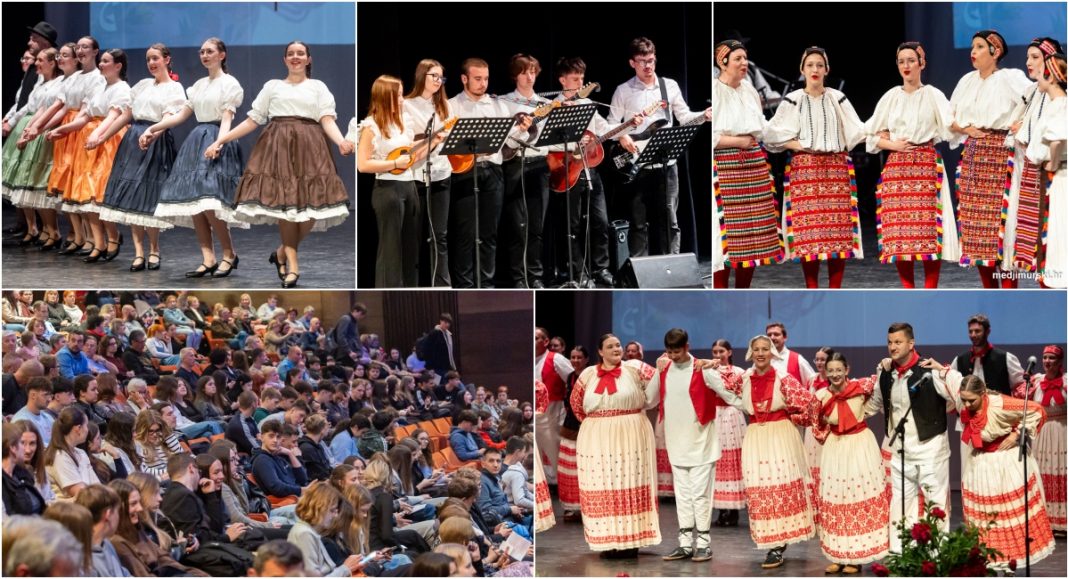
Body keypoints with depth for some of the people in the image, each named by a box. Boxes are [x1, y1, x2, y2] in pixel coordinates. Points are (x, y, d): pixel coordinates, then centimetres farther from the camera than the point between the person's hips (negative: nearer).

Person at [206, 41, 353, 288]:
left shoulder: (318, 87, 15)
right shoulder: (272, 86, 16)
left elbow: (328, 120, 2)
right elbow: (252, 120, 13)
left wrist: (341, 142, -20)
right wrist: (220, 140, 5)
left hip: (309, 147, 0)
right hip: (278, 146, 0)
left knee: (310, 207, -9)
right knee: (283, 202, -12)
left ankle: (282, 253, 12)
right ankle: (292, 261, -2)